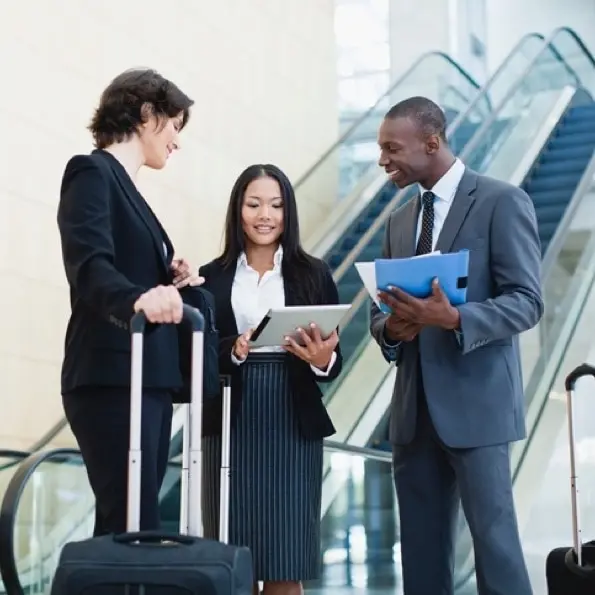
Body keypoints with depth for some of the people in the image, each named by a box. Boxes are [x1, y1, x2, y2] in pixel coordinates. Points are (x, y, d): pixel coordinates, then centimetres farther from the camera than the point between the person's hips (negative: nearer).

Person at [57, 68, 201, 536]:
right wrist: (138, 299, -41)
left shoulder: (125, 185, 22)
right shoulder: (92, 172, -5)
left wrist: (168, 282, 5)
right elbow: (89, 267, -22)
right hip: (112, 379, -9)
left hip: (148, 377, 9)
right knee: (135, 526, -14)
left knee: (126, 525, 7)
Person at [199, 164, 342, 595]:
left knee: (286, 559, 0)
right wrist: (234, 352, -17)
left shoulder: (314, 275, 6)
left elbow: (333, 362, 3)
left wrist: (322, 360, -19)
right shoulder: (213, 278, 6)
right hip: (231, 425, 1)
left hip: (294, 425, 0)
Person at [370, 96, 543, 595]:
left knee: (494, 537, -5)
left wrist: (454, 318, -27)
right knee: (421, 548, 9)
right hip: (415, 409, 7)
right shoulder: (400, 221, 16)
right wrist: (390, 329, -5)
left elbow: (526, 302, -11)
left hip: (475, 403, -6)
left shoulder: (502, 201, -5)